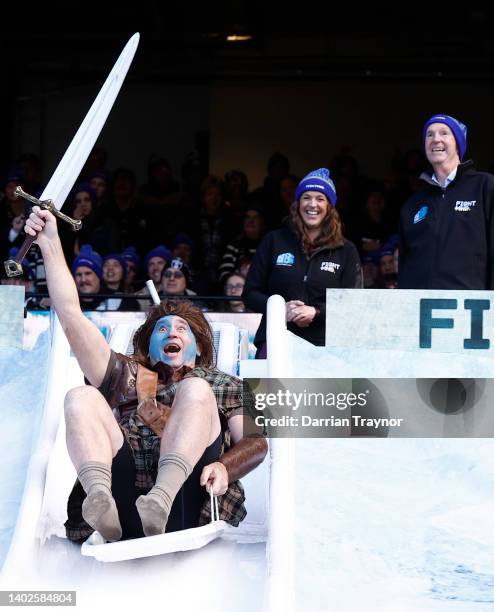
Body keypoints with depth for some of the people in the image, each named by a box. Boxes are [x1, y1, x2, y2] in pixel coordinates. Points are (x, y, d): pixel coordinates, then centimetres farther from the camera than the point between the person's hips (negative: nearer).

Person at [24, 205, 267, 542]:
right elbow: (71, 315, 25)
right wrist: (50, 244, 20)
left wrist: (224, 468, -9)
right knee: (82, 397, -13)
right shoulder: (127, 377, 33)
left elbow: (256, 440, 14)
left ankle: (161, 500, -43)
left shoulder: (222, 384, 31)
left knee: (196, 389, -16)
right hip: (123, 507, 1)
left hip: (185, 506, -1)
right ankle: (101, 500, -42)